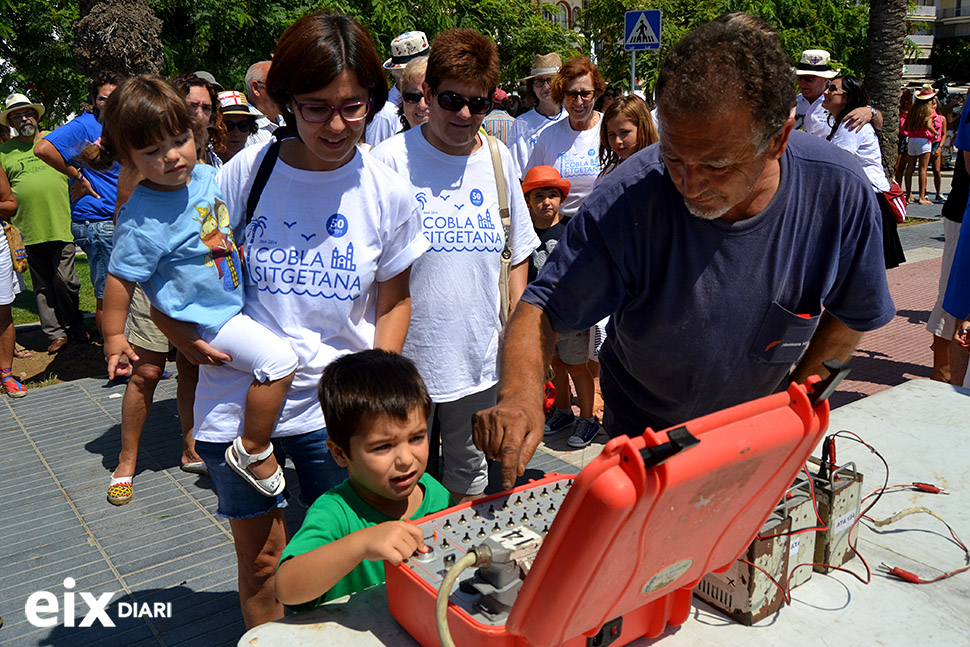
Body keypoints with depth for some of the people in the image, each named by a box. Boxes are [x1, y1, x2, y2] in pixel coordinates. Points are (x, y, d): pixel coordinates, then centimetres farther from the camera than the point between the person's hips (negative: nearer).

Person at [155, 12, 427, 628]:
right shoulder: (244, 172, -9)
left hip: (336, 407, 0)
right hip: (239, 399, 0)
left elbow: (394, 303, 4)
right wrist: (184, 331, -14)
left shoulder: (389, 193, -6)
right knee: (261, 561, 14)